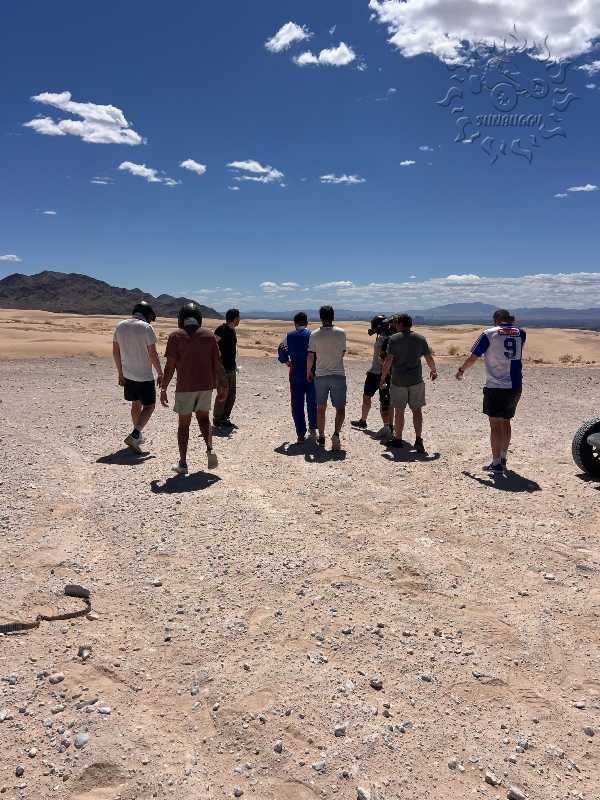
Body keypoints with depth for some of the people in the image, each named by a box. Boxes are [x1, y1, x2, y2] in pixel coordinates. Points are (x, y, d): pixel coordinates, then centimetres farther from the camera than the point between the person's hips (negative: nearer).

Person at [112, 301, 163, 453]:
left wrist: (120, 373, 15)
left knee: (136, 405, 20)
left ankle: (138, 436, 31)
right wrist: (160, 374, -5)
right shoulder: (146, 327, -14)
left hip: (127, 375, 6)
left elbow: (115, 352, 8)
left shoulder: (120, 326, 4)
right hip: (144, 376, -6)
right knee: (149, 406, 4)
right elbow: (153, 354, -15)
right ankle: (134, 436, -12)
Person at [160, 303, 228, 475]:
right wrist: (222, 386, 9)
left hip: (185, 387, -3)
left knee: (184, 423, 8)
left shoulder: (176, 336, -4)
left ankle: (183, 464, 10)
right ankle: (210, 450, 2)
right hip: (206, 385, 3)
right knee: (203, 417, 21)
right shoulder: (209, 336, 5)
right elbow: (217, 364, 3)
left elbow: (170, 366, -9)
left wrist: (163, 389, -2)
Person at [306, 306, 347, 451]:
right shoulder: (341, 333, -4)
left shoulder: (314, 335, -5)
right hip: (338, 375, -1)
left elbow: (310, 357, -3)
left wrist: (308, 373, 12)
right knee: (340, 408, 4)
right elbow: (342, 353, 7)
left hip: (320, 375, 1)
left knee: (320, 408, 14)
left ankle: (321, 438, 19)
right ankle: (336, 433, -16)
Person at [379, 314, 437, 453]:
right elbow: (429, 359, 7)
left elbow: (388, 361, -11)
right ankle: (418, 439, -3)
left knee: (399, 411, 8)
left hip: (398, 380, -2)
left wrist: (383, 378, -3)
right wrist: (433, 370, 25)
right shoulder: (420, 339, 4)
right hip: (416, 380, 2)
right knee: (417, 410, 7)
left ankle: (398, 439, 20)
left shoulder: (393, 339, -6)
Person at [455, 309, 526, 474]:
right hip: (515, 387, 5)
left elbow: (473, 357, -1)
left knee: (495, 424, 1)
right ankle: (503, 458, 25)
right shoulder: (521, 333, 7)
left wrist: (461, 371, 16)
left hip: (495, 387, -5)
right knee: (506, 422, 17)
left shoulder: (490, 334, -5)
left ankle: (496, 463, 2)